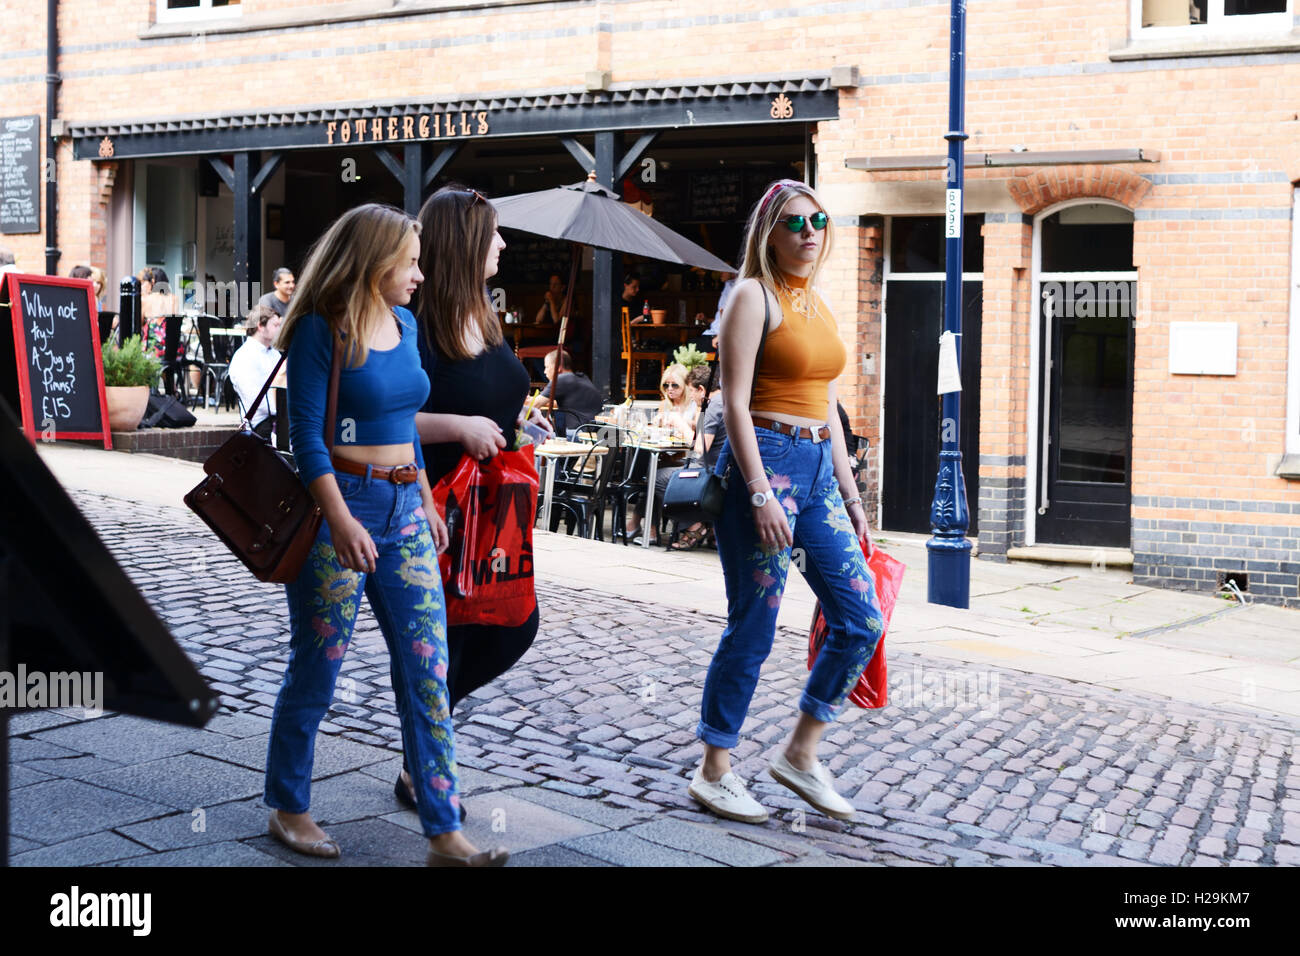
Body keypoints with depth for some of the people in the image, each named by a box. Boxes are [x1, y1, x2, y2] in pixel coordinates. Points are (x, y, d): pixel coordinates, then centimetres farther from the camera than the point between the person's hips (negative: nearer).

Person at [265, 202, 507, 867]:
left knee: (427, 668, 2)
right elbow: (306, 434, -14)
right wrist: (341, 521, -22)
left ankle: (444, 834, 6)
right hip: (339, 506, -7)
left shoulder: (405, 324, 12)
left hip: (404, 510, 7)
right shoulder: (321, 331, -10)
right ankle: (288, 807, 25)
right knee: (316, 666, 5)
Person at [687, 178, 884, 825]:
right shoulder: (753, 295, -6)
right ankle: (714, 774, 12)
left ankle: (800, 753, 18)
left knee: (861, 621, 4)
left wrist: (848, 490, 17)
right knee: (753, 629, -3)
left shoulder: (818, 304, 18)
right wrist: (761, 494, -20)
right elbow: (735, 404, -13)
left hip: (818, 466, 8)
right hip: (764, 461, -8)